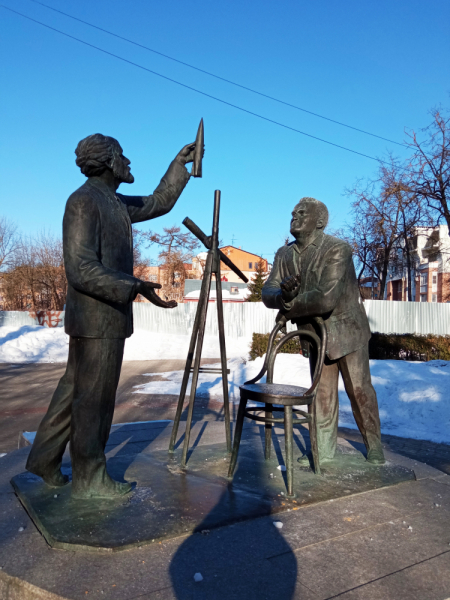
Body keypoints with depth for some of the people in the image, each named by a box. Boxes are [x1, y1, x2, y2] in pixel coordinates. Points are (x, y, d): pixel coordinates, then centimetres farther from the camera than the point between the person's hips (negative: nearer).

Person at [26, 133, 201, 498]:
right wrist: (134, 288, -29)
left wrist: (181, 163, 23)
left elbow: (159, 203, 26)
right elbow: (82, 270, -22)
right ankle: (89, 479, 17)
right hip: (98, 319, -10)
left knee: (74, 390, 18)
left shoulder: (115, 203, 15)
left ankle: (45, 459, 32)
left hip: (104, 317, 10)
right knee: (95, 398, 2)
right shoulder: (84, 201, -14)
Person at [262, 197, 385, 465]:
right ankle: (324, 451, 24)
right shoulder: (284, 255, 0)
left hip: (346, 330, -5)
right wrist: (284, 295, -31)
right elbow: (268, 293, -7)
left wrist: (289, 307, -19)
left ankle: (375, 449, 24)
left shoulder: (337, 249, -21)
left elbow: (326, 298, -32)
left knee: (359, 390, 4)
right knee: (322, 394, 11)